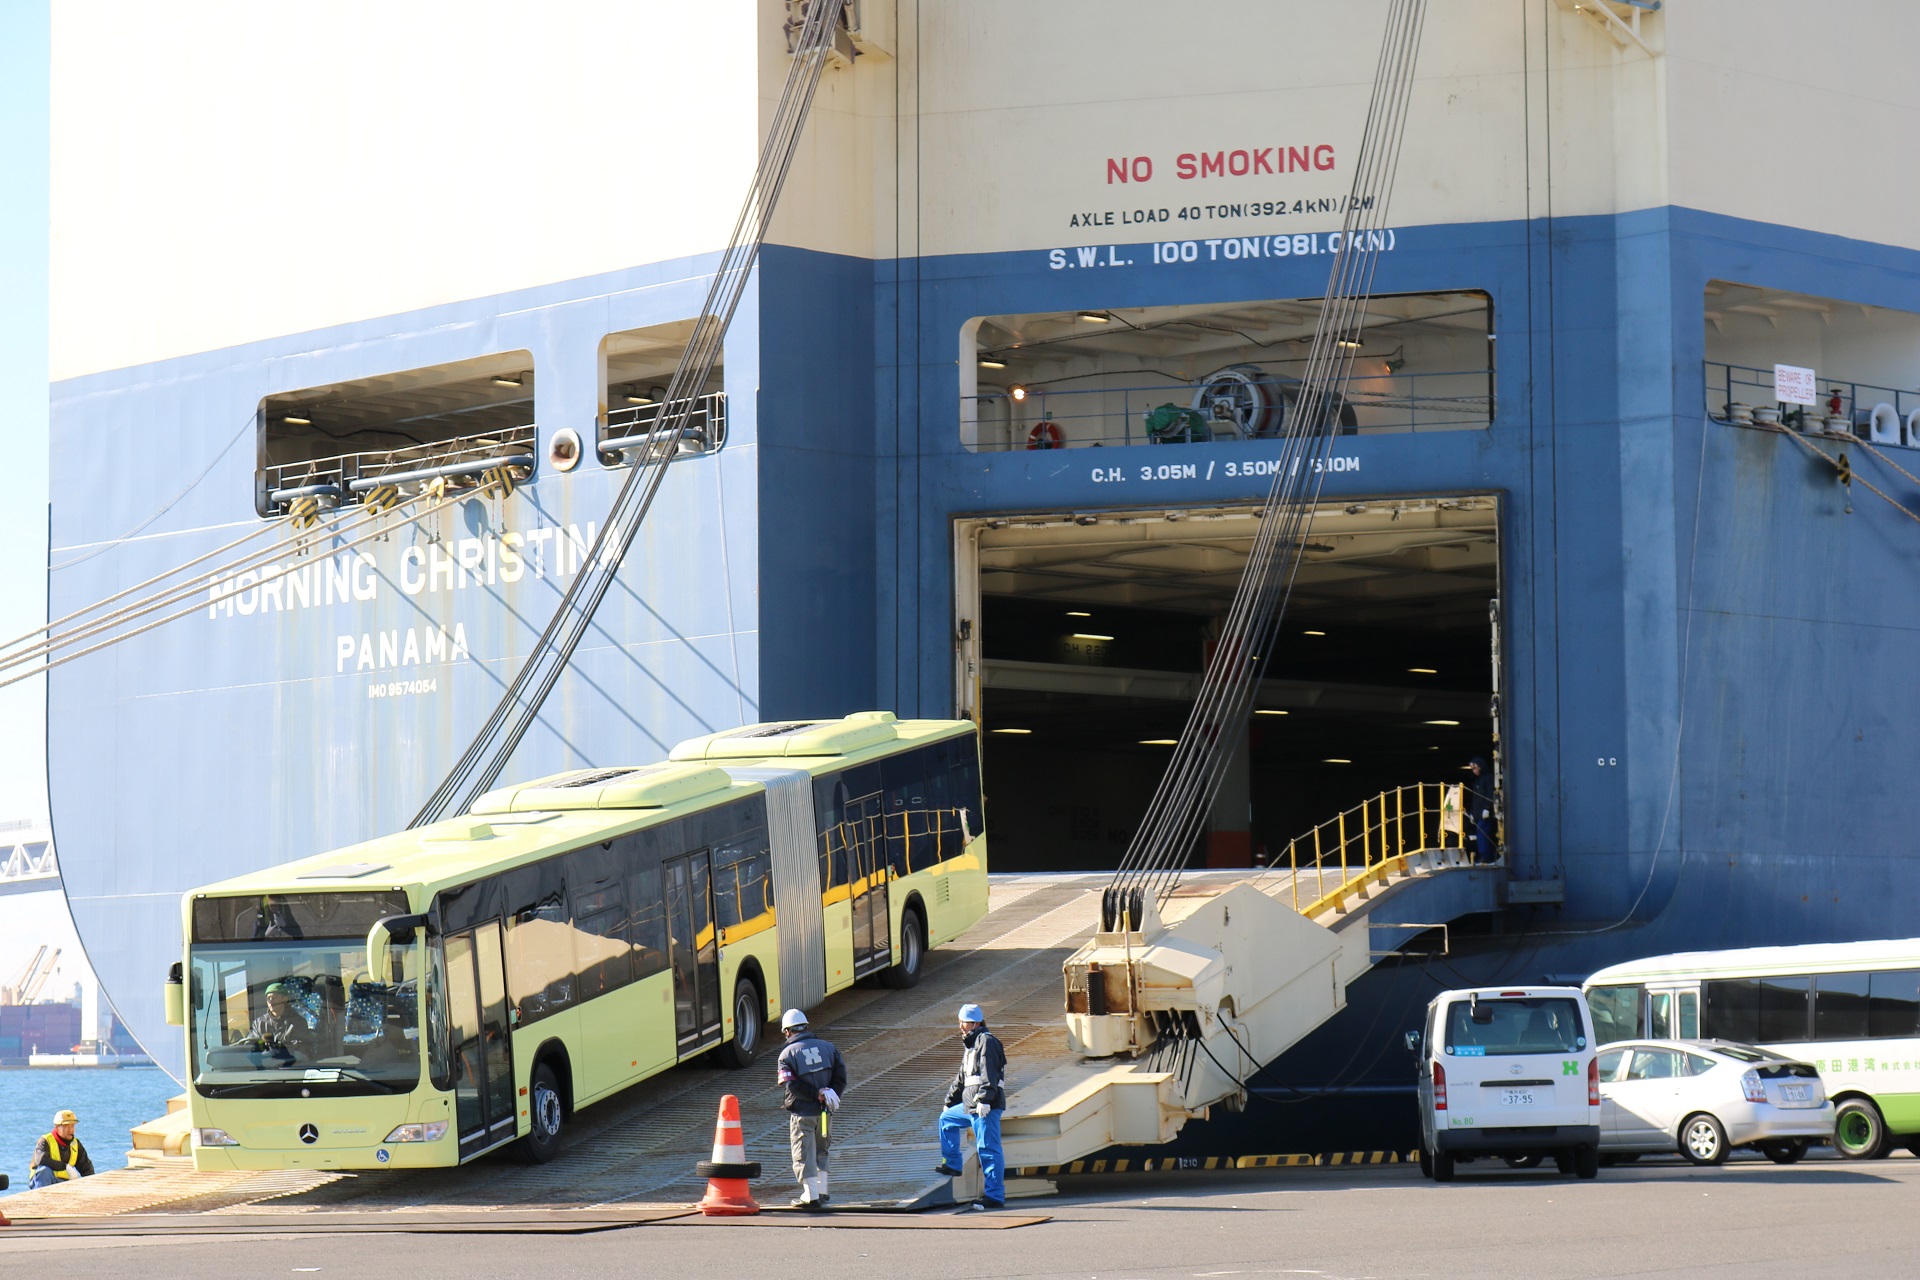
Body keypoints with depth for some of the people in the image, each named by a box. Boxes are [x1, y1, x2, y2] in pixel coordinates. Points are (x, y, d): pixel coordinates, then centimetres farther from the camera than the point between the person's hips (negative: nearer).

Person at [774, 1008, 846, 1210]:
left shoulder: (787, 1054, -8)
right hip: (824, 1110, 5)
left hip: (801, 1112, -5)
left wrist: (816, 1094, -15)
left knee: (804, 1154, 3)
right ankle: (822, 1191, 25)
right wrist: (831, 1096, -6)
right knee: (821, 1151, 22)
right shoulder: (827, 1047, 4)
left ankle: (811, 1195, 1)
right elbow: (841, 1074, 0)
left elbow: (791, 1085, -17)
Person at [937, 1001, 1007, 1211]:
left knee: (988, 1150, -11)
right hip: (969, 1105, 11)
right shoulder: (970, 1044, 22)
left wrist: (984, 1099, -28)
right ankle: (952, 1164, 39)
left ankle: (995, 1197, -12)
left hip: (985, 1107, -11)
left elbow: (988, 1073, -21)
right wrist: (950, 1099, 37)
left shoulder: (986, 1041, -10)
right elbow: (962, 1076, 33)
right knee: (947, 1119, 29)